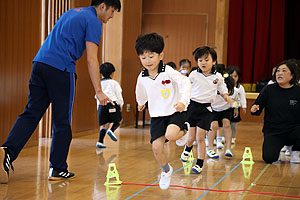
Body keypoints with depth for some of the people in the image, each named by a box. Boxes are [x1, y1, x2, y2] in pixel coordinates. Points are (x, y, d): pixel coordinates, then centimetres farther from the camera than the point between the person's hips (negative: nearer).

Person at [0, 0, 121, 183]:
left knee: (31, 114, 5)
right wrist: (98, 91, -10)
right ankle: (58, 169, 10)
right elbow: (92, 60, -10)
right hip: (61, 69, -7)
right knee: (62, 122, 3)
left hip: (39, 63, 7)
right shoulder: (93, 22, -2)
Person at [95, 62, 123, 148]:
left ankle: (100, 141, -8)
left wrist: (98, 107, 26)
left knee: (104, 124, 5)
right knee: (118, 120, 14)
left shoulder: (99, 84, 16)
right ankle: (111, 130, -14)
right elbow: (119, 95, 3)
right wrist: (121, 104, 17)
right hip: (112, 104, -4)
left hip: (101, 105, 4)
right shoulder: (114, 83, 4)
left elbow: (97, 97, 19)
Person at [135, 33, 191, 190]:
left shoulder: (168, 71, -13)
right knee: (156, 146, -8)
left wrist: (183, 101, -34)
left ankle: (184, 130, 7)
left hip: (175, 112, -4)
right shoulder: (142, 78, 1)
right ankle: (166, 171, 21)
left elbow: (185, 83, -20)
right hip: (157, 116, 4)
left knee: (170, 135, -30)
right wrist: (141, 103, 42)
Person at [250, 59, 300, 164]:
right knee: (269, 158, -23)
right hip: (273, 132, 0)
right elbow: (258, 111, 5)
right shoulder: (269, 90, -1)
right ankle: (277, 148, 16)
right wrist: (254, 110, -18)